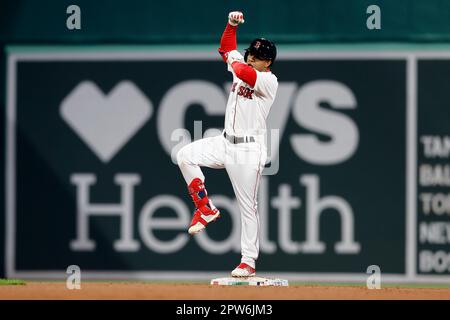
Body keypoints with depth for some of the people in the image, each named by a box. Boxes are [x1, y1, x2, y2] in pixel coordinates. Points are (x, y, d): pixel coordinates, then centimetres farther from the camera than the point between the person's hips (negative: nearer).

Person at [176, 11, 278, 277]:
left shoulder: (269, 81, -14)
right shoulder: (242, 68, 10)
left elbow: (243, 71, -31)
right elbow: (226, 48, 20)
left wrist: (235, 61, -9)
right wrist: (232, 25, 5)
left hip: (249, 150, -8)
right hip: (226, 143, 8)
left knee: (248, 207, -2)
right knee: (185, 155, -7)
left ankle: (249, 262, 4)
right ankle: (206, 208, 3)